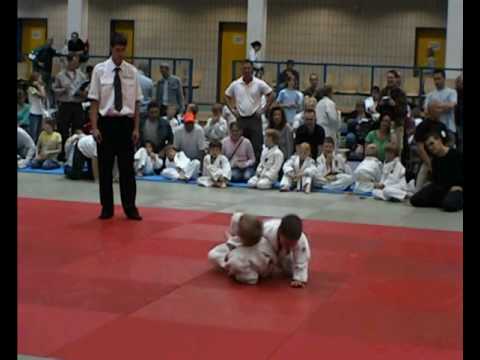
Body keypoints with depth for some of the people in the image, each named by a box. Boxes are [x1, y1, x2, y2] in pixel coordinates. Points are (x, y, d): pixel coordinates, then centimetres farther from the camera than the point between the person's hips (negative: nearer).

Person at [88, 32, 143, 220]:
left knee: (127, 168, 6)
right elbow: (94, 102, -2)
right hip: (106, 123, -1)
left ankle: (130, 208, 17)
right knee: (105, 168, 8)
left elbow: (136, 103, 4)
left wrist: (136, 128, 1)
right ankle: (107, 208, 20)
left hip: (126, 123, 1)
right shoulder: (100, 69, -3)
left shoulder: (132, 71, 1)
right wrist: (94, 127, -7)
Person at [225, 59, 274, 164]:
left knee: (257, 145, -4)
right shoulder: (235, 84, 4)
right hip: (241, 119, 3)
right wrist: (232, 109, 6)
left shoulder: (259, 84, -3)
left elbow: (271, 95, 1)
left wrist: (264, 109, -4)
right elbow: (227, 96, 16)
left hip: (255, 118, -2)